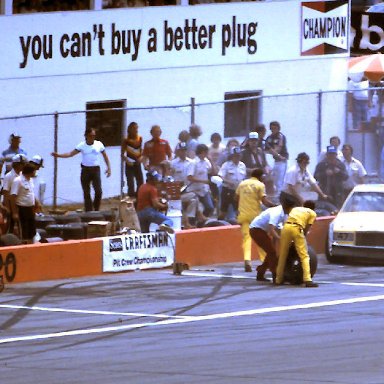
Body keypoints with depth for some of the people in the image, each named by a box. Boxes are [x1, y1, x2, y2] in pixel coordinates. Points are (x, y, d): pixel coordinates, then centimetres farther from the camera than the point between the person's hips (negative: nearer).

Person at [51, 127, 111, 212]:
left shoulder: (99, 144, 1)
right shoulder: (82, 145, -2)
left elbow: (105, 156, 13)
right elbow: (71, 153, -9)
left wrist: (108, 168, 7)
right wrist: (58, 155, -21)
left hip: (96, 170, 0)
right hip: (85, 170, 0)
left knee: (98, 191, -11)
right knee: (86, 193, 3)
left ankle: (96, 210, 9)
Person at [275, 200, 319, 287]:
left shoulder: (295, 209, 33)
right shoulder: (312, 213, 21)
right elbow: (307, 228, 12)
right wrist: (303, 236, 22)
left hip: (286, 227, 4)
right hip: (297, 228, -4)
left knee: (282, 255, 14)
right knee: (304, 256, -2)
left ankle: (279, 279, 20)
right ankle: (307, 280, -14)